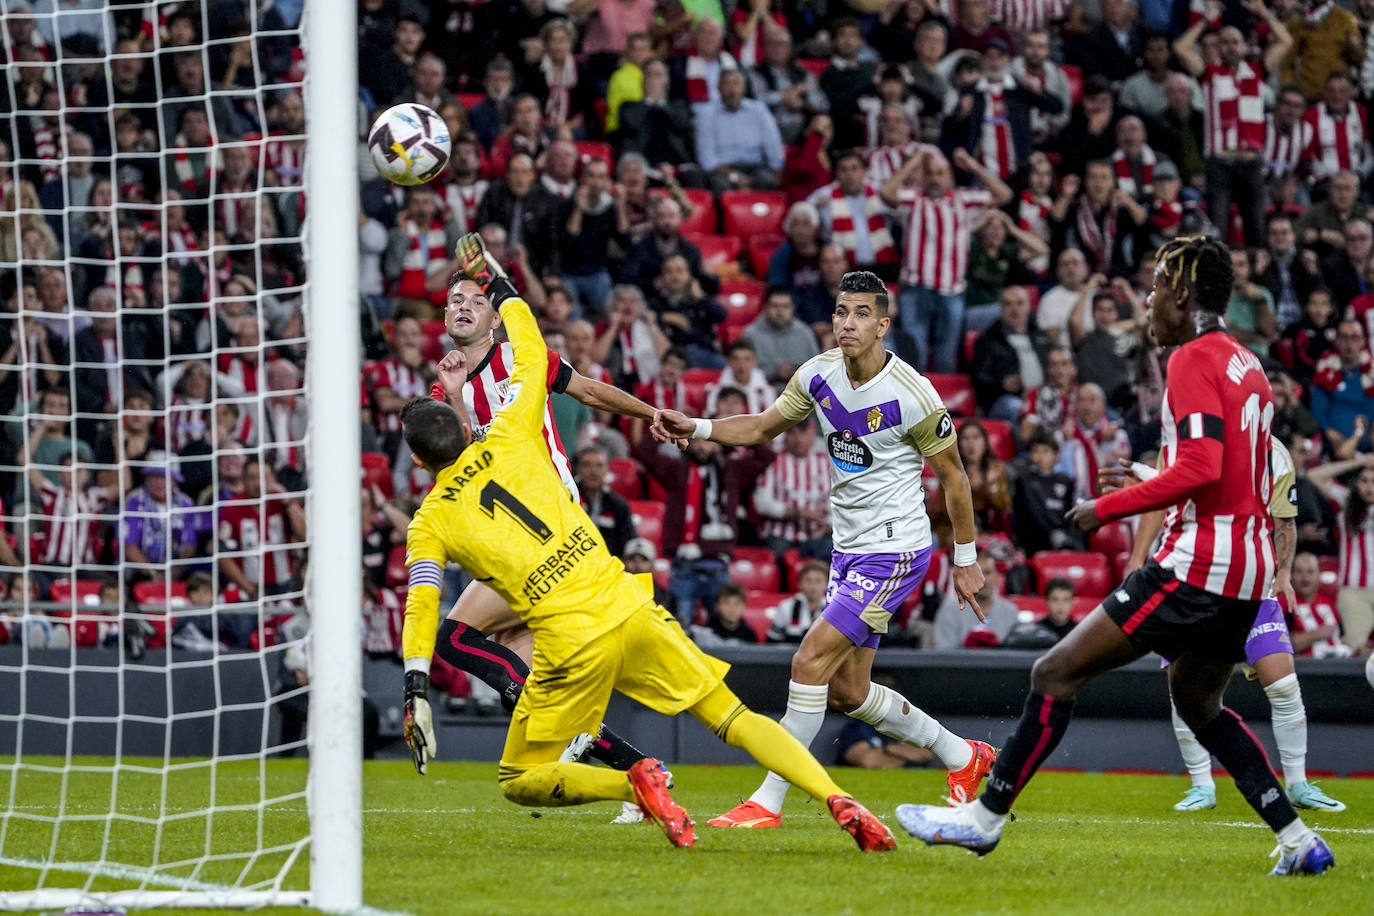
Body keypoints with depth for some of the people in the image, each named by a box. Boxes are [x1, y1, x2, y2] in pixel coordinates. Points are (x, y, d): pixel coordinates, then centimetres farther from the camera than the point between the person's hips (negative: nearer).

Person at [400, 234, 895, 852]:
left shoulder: (428, 524, 4)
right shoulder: (509, 441, 11)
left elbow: (420, 608, -6)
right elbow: (531, 350, 25)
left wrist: (416, 696, -8)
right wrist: (493, 281, 38)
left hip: (571, 642, -4)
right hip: (627, 608, 4)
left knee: (519, 782, 12)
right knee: (735, 717, 9)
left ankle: (633, 782, -14)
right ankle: (838, 801, -10)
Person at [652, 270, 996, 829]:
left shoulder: (910, 396, -18)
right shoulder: (819, 376, 0)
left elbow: (953, 476, -6)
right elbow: (763, 427, 15)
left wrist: (966, 560, -1)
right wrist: (695, 428, -1)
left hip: (894, 552, -8)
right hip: (848, 550, 8)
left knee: (812, 661, -17)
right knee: (846, 691, 11)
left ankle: (767, 802, -12)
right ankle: (962, 756, 31)